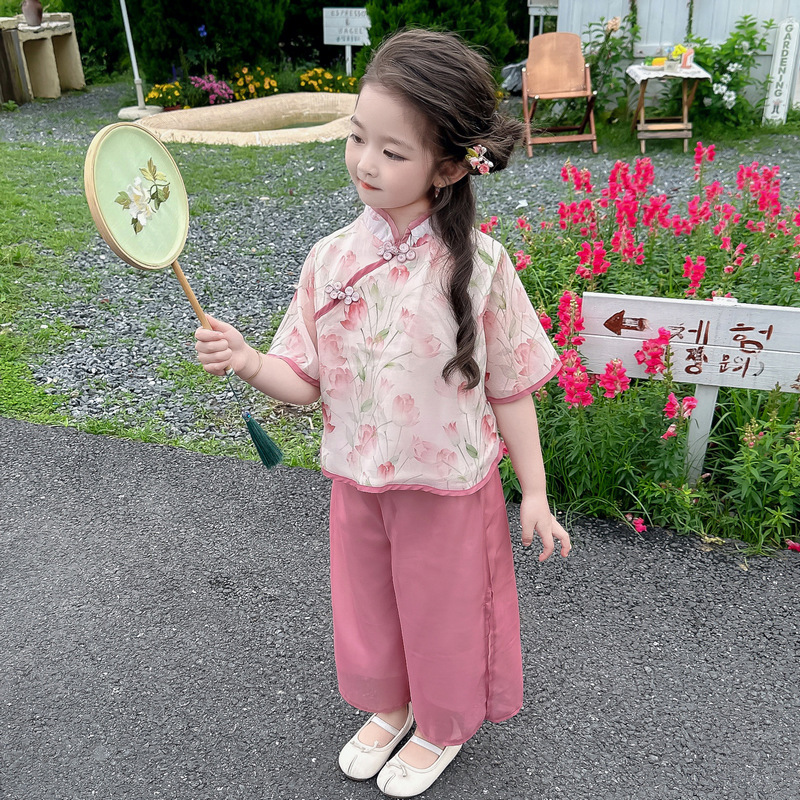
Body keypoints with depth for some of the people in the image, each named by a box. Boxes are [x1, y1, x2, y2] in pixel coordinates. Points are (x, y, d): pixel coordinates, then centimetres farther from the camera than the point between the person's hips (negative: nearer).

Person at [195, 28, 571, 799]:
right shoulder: (330, 258, -9)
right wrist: (248, 362, -24)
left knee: (443, 610, 19)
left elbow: (510, 389, -10)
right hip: (356, 481, 4)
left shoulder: (477, 265, -19)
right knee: (368, 603, 24)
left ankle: (443, 726, 49)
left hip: (449, 485, -3)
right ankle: (389, 706, 55)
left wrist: (534, 493, -6)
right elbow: (306, 380, -4)